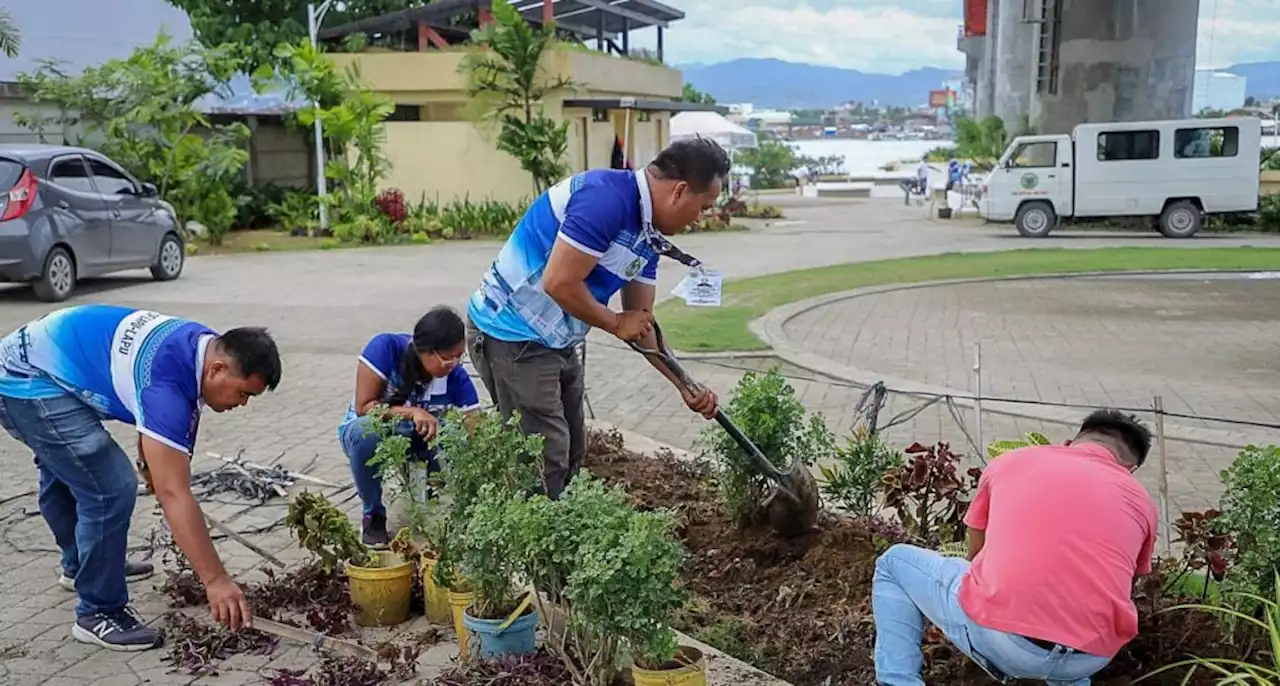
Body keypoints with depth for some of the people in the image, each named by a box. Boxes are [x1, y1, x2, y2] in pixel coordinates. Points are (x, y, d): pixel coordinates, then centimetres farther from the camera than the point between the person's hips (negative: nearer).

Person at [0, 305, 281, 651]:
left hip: (29, 363, 11)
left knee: (64, 473, 30)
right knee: (111, 488, -16)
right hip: (29, 383, -11)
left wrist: (149, 456, 26)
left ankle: (79, 565, 54)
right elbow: (174, 494, -34)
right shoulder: (167, 382, -32)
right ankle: (98, 613, 1)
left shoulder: (201, 345, -4)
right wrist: (215, 580, -33)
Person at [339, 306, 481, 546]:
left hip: (419, 440, 2)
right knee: (367, 431, -39)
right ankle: (374, 515, -12)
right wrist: (412, 412, -38)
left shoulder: (457, 378, -20)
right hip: (366, 429, -2)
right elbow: (364, 407, -25)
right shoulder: (386, 348, -27)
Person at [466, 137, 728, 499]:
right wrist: (615, 323, -12)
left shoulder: (647, 235, 6)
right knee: (543, 461, -4)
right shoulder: (605, 197, -24)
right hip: (512, 335, -10)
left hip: (555, 342, 10)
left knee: (570, 454, 16)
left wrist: (685, 384, 8)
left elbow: (642, 322, 13)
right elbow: (559, 283, -28)